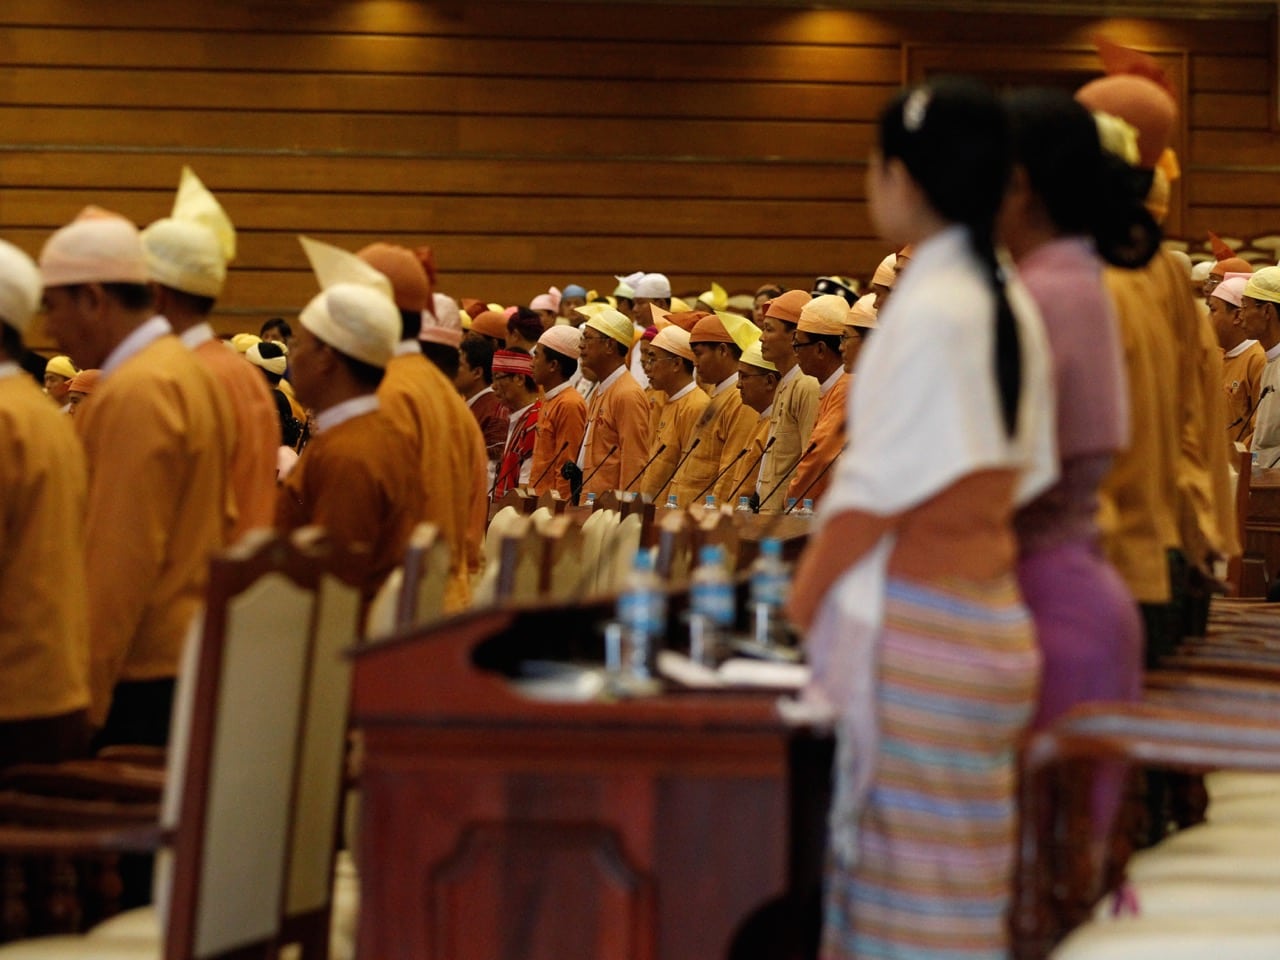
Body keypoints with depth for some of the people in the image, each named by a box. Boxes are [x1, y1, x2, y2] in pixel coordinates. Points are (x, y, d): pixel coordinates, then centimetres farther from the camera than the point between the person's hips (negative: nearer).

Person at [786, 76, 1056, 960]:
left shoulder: (928, 310, -16)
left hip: (917, 627, -8)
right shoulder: (1014, 307, 9)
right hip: (991, 613, 8)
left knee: (913, 879, -1)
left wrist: (800, 606, -3)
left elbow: (875, 490, -16)